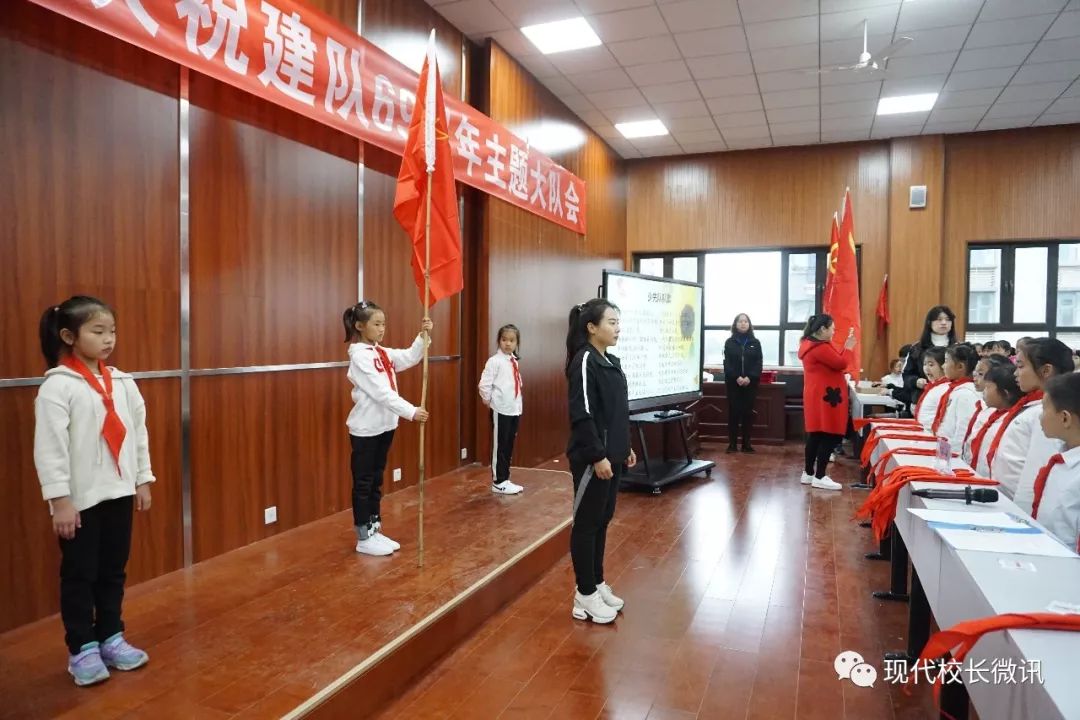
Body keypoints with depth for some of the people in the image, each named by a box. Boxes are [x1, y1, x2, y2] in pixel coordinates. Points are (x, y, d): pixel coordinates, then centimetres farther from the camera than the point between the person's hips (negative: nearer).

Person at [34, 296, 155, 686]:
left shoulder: (123, 382, 6)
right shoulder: (57, 386, -12)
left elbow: (138, 433, 10)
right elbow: (49, 447, -14)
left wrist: (143, 480, 10)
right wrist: (60, 499, -16)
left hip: (119, 492, 5)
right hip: (80, 499, -5)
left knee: (114, 571, 14)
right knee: (79, 575, 7)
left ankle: (111, 638, 28)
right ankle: (81, 649, 20)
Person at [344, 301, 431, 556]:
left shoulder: (383, 353, 8)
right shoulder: (359, 356, -16)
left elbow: (411, 358, 4)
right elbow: (382, 392, -23)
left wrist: (423, 335, -12)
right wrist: (411, 412, -28)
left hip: (384, 426, 8)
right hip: (365, 429, -8)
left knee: (376, 481, 15)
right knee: (363, 483, 3)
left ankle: (375, 530, 24)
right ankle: (364, 538, 11)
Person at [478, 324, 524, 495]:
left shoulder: (515, 362, 12)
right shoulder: (495, 361, -12)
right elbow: (484, 384, -16)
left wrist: (518, 404, 14)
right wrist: (488, 400, -6)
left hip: (515, 409, 7)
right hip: (500, 410, -7)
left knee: (509, 446, 13)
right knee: (499, 446, 1)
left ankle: (505, 479, 24)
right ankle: (498, 482, 9)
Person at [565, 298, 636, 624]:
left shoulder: (611, 361, 12)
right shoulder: (584, 362, -15)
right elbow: (582, 415, -20)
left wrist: (625, 448, 18)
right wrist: (597, 456, -21)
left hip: (612, 456, 9)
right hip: (592, 459, -9)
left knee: (603, 520, 16)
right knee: (587, 523, 2)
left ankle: (597, 584, 29)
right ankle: (585, 595, 13)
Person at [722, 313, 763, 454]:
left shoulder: (755, 342, 8)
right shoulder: (730, 342, 6)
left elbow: (758, 363, 1)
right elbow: (727, 363, -1)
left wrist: (750, 378, -15)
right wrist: (737, 377, -15)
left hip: (750, 383, 1)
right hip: (733, 382, -1)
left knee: (748, 412, 2)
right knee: (733, 412, -1)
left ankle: (746, 443, 8)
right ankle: (732, 443, 4)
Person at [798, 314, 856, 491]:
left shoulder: (811, 344, 14)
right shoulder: (820, 348, -19)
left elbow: (834, 361, 17)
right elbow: (841, 364, -18)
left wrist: (846, 346, 10)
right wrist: (848, 347, -4)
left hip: (818, 397, 11)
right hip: (824, 398, -11)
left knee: (815, 435, 14)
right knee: (830, 436, -6)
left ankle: (808, 473, 19)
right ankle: (819, 477, -3)